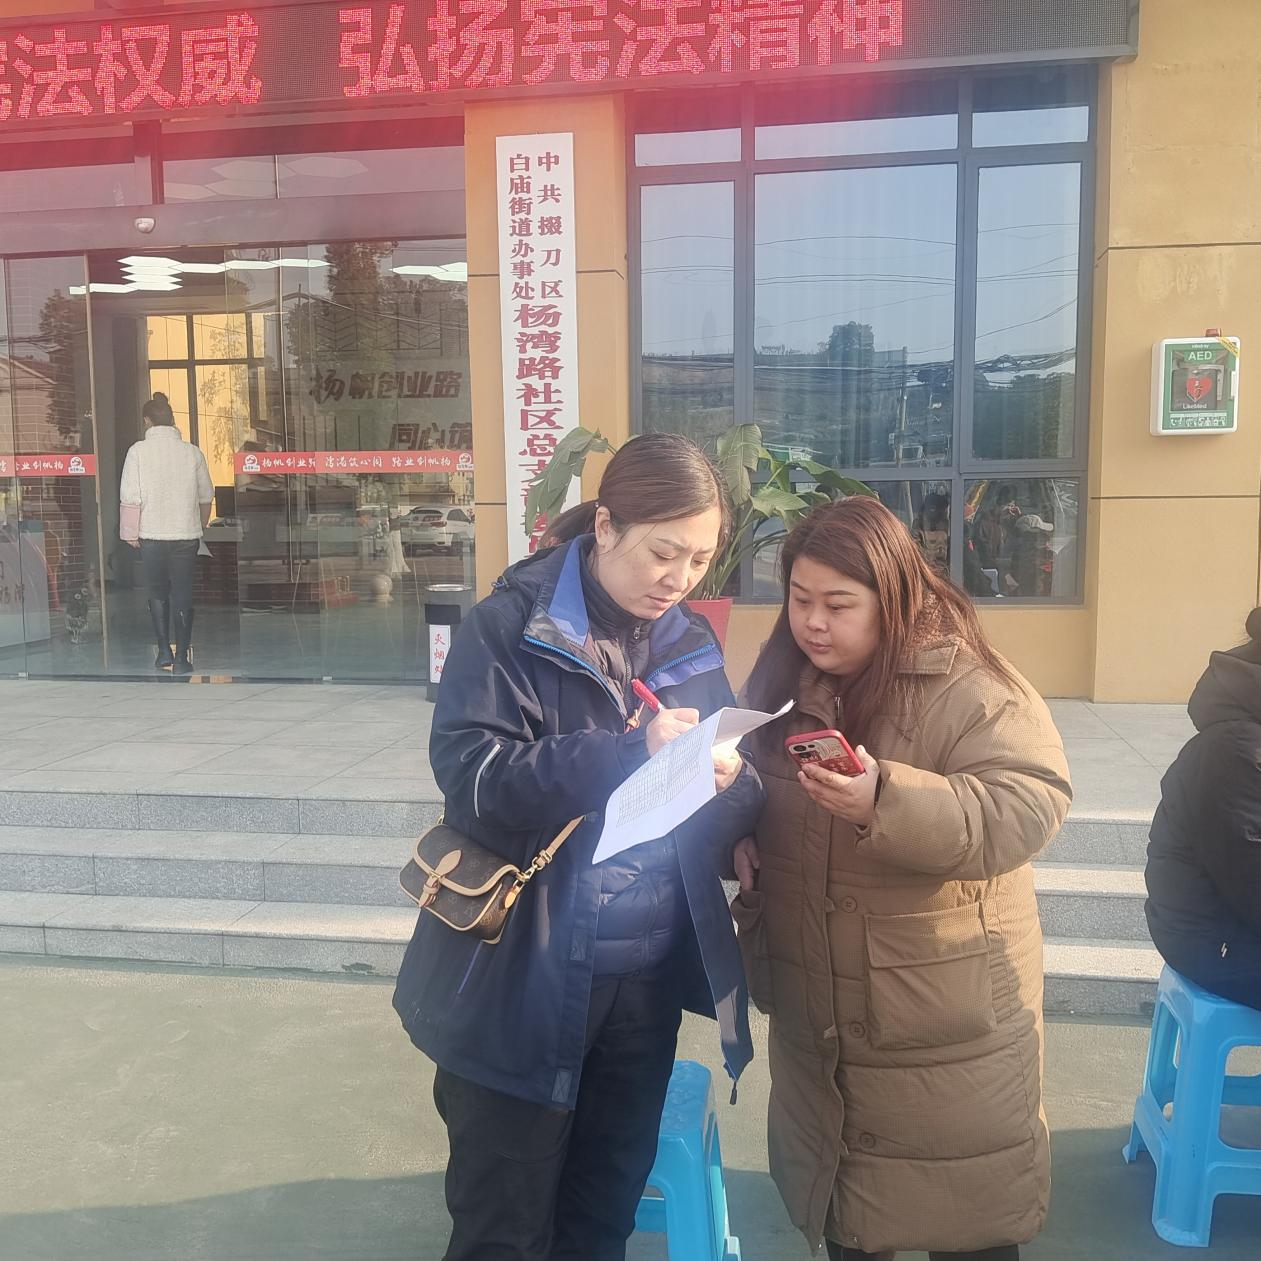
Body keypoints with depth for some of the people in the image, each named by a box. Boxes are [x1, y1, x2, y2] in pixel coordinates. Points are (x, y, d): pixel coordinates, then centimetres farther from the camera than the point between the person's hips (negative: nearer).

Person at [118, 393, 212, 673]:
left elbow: (130, 498, -9)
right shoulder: (192, 452, -1)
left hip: (151, 535, -1)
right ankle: (181, 659, 7)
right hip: (187, 534, 1)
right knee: (182, 595, 6)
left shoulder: (138, 451, -6)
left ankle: (164, 652, 16)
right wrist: (201, 525, 24)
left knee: (157, 593, 16)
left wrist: (130, 533, 2)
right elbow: (206, 497, 8)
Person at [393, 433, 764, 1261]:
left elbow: (739, 810, 6)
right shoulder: (510, 628, -11)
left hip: (649, 978, 5)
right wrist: (630, 752, -29)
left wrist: (731, 785, -18)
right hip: (525, 983, -5)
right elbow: (473, 776, -22)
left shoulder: (693, 644, 5)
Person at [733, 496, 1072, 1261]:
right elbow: (751, 808, 17)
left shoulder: (969, 690, -17)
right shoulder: (784, 682, 3)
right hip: (818, 1018, 6)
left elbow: (1027, 810, -29)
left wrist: (886, 801, -41)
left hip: (944, 1023, -5)